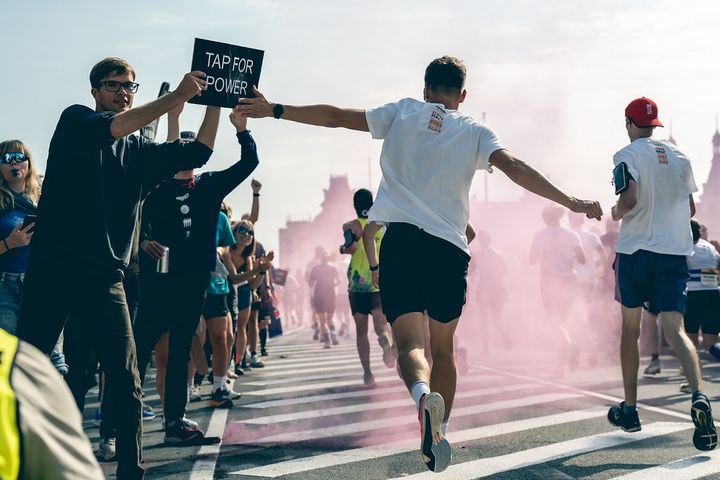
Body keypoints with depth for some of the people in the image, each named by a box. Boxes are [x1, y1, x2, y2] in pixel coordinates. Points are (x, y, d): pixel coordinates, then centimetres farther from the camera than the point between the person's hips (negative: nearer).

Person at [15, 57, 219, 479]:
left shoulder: (140, 151, 17)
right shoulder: (76, 120, 5)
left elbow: (198, 152, 15)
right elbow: (116, 126, -16)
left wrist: (213, 101, 4)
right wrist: (178, 96, -17)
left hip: (104, 277, 4)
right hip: (53, 269, -3)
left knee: (126, 383, -1)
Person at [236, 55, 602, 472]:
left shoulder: (402, 112, 12)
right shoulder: (474, 131, 10)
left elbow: (335, 116, 8)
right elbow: (514, 167, -4)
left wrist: (273, 109, 14)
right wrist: (570, 201, -6)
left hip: (401, 239, -1)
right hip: (451, 248, 1)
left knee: (410, 342, -9)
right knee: (443, 348, 17)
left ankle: (424, 395, -41)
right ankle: (437, 435, 21)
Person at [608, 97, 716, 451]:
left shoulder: (627, 156, -4)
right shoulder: (679, 157, 12)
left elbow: (629, 199, -20)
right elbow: (690, 209, 18)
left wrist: (617, 213, 1)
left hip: (636, 249, -3)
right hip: (675, 252, 3)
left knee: (630, 328, 12)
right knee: (674, 330, -4)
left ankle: (629, 408, 19)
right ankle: (698, 396, -30)